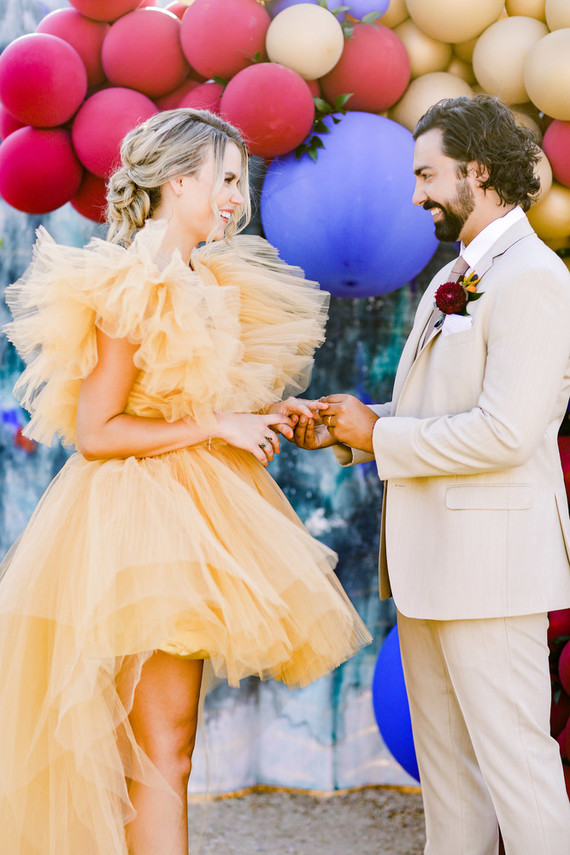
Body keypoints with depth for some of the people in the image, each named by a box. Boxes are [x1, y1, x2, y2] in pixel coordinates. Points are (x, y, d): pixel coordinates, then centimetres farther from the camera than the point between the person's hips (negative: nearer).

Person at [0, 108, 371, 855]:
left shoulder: (203, 284, 15)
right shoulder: (134, 288, -13)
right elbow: (95, 431, -17)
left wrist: (265, 418, 5)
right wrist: (217, 426, -16)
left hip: (188, 513, 9)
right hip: (140, 517, -9)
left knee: (160, 750, 13)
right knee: (161, 751, -5)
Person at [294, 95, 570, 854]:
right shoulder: (453, 281, 17)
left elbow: (505, 432, -23)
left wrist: (380, 436, -13)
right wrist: (345, 432, 6)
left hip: (490, 555, -10)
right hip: (430, 557, 10)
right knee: (445, 762, 15)